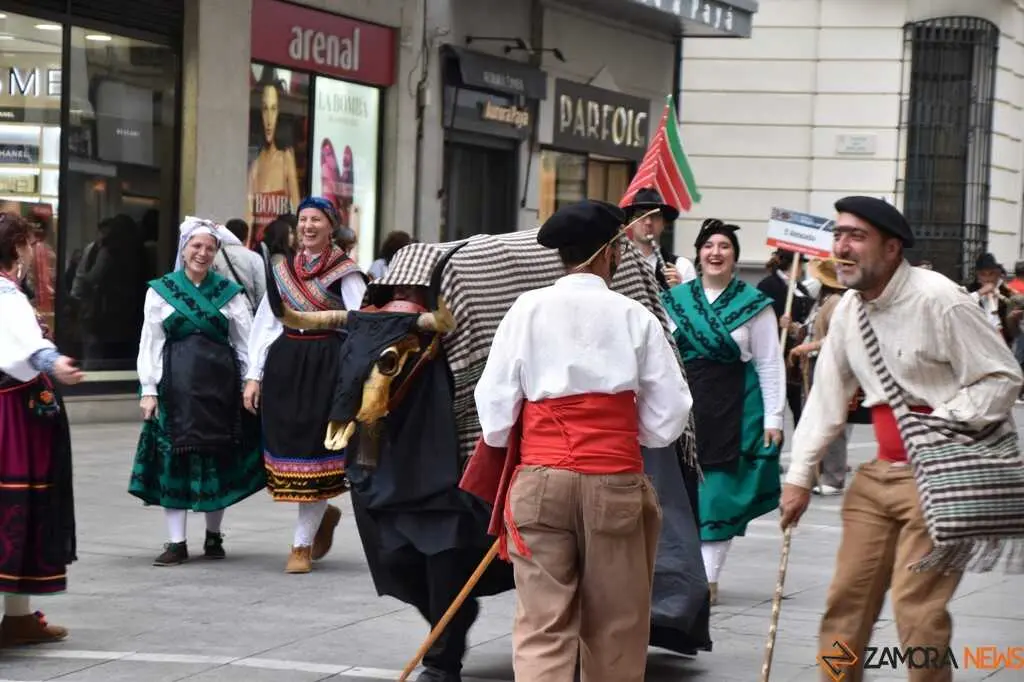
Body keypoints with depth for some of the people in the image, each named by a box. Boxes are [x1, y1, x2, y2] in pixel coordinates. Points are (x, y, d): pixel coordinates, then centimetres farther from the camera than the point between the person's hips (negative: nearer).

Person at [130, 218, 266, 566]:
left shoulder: (229, 292, 7)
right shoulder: (161, 290, 6)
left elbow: (246, 342, 7)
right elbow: (150, 342, 5)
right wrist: (148, 389, -1)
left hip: (219, 382, 0)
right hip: (177, 382, 0)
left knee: (218, 458, 4)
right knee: (174, 459, -2)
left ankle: (214, 536, 18)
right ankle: (176, 542, 2)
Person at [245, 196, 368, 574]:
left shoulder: (345, 272, -1)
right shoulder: (283, 270, 12)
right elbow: (265, 323, 12)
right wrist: (254, 376, 6)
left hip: (326, 365, -4)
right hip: (284, 364, 4)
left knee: (315, 447, -4)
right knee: (285, 442, 3)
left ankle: (303, 544, 3)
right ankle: (323, 513, 29)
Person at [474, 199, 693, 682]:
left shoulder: (528, 309, 0)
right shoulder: (635, 317, 0)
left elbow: (493, 410, 0)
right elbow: (667, 420, 0)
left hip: (540, 481, 0)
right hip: (616, 483, 0)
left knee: (542, 625, -1)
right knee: (615, 630, 13)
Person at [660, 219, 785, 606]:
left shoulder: (753, 304, -1)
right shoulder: (675, 300, 8)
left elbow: (770, 365, -1)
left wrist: (773, 418, -5)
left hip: (734, 410, -3)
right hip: (684, 407, 3)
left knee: (719, 494, -3)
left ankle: (708, 577, 1)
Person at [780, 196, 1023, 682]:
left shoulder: (938, 300, -15)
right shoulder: (850, 308, 8)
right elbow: (827, 395, 14)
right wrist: (800, 475, 12)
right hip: (879, 474, 7)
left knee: (916, 608, -11)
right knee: (847, 598, 7)